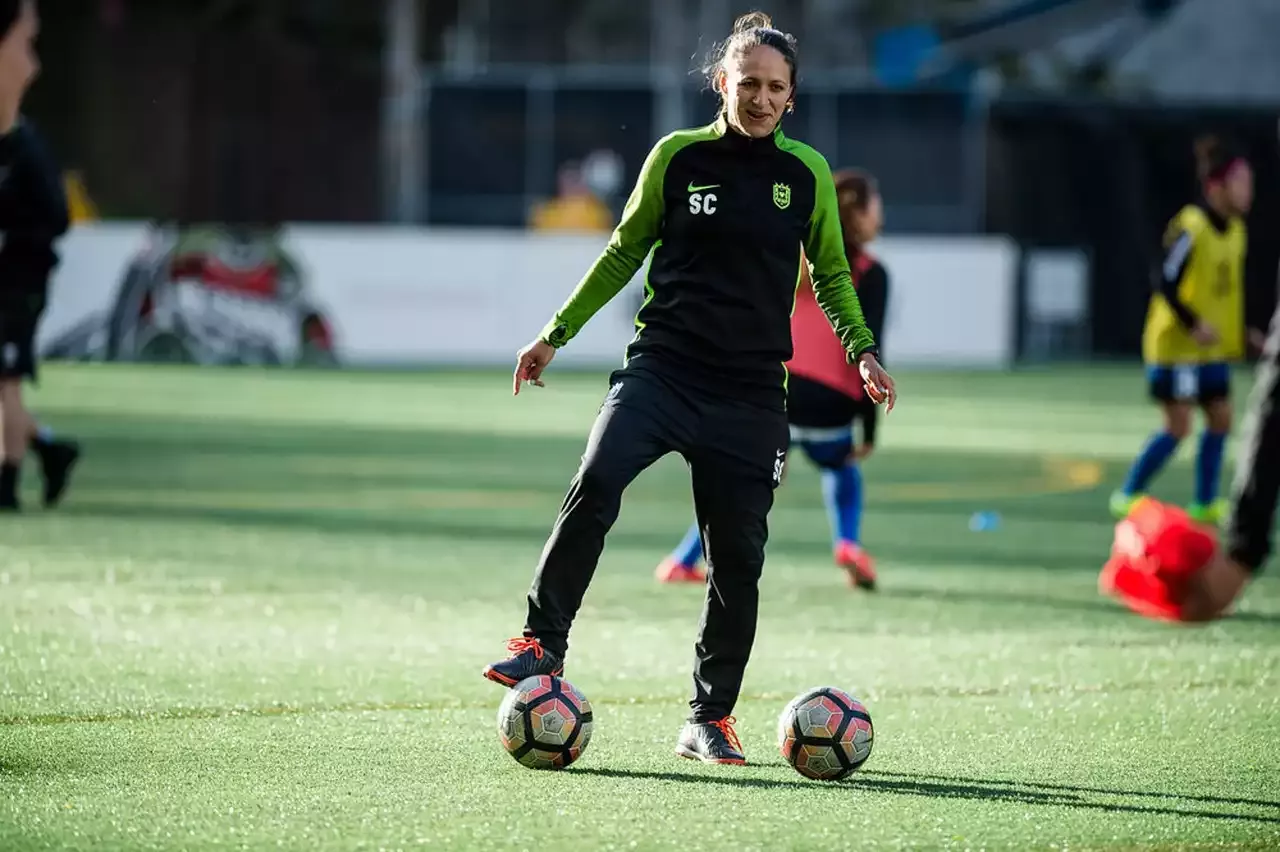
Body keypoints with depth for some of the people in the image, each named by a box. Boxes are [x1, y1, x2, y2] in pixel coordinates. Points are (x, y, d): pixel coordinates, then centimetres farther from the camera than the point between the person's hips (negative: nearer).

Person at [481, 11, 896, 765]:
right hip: (664, 364, -1)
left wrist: (863, 350, 4)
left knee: (738, 556, 0)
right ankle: (544, 646, -16)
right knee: (596, 482, -26)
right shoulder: (678, 157, 3)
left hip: (751, 391, 1)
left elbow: (831, 274, 18)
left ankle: (711, 718, 13)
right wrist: (558, 333, 12)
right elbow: (626, 250, 14)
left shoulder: (807, 173, 7)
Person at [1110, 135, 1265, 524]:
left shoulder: (1234, 229, 8)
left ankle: (1204, 504, 16)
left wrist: (1243, 332, 11)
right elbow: (1166, 285, -20)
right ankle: (1128, 496, 7)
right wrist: (1193, 325, -24)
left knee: (1220, 419, 6)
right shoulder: (1191, 228, -18)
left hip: (1212, 347, 8)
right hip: (1177, 345, -8)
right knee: (1178, 426, -6)